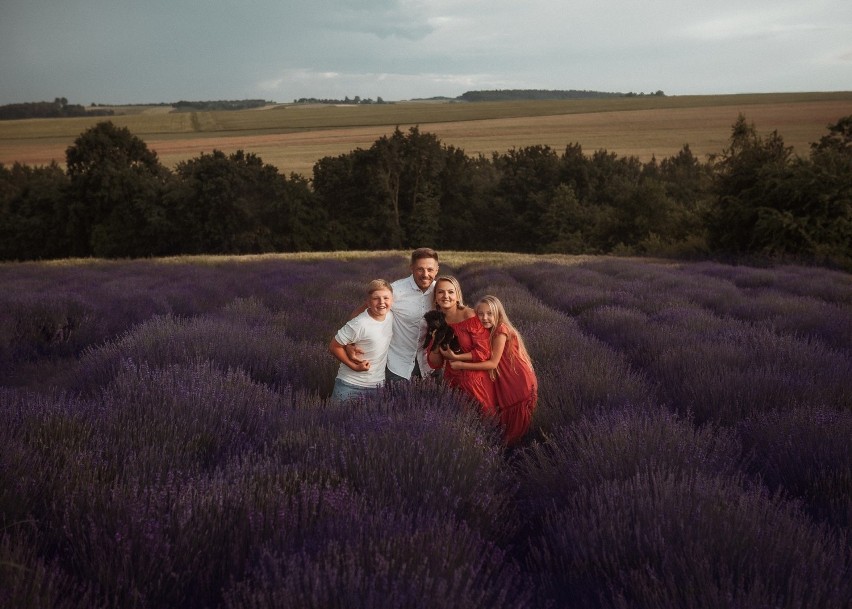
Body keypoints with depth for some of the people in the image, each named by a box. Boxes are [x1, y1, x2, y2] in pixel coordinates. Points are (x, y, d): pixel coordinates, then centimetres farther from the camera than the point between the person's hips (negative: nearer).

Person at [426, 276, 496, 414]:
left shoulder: (470, 316, -14)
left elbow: (484, 352, -18)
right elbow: (434, 364, 3)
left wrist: (455, 357, -15)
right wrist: (436, 346, -15)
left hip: (475, 381, -4)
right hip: (452, 381, 4)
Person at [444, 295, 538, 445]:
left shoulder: (501, 330, -21)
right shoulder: (486, 332, 4)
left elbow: (493, 363, -24)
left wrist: (461, 365, -21)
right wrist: (456, 357, -25)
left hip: (519, 382, -7)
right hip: (503, 382, 7)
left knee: (516, 421, 7)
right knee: (504, 418, 14)